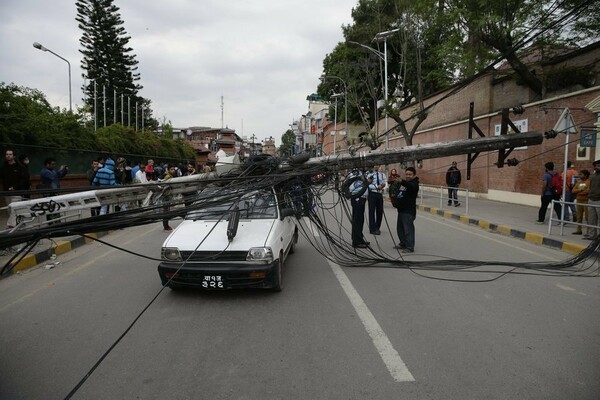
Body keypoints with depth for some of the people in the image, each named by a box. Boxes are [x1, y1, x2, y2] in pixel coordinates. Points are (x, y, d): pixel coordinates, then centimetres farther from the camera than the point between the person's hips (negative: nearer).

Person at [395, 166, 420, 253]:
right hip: (401, 210, 9)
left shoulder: (414, 184, -11)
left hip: (408, 211, -9)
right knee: (400, 228, 17)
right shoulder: (403, 183, 14)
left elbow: (412, 187, -37)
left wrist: (402, 181, -54)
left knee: (408, 229, -8)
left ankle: (410, 247, -2)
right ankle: (403, 244, 30)